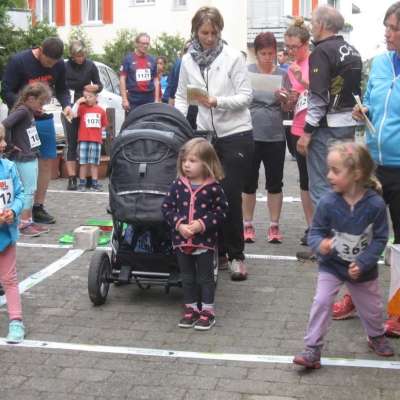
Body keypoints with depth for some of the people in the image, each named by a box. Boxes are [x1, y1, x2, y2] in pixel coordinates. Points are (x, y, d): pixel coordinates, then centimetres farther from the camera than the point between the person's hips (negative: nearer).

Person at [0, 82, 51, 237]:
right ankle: (23, 225, 3)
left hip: (31, 157, 9)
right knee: (28, 191, -4)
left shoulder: (29, 111, 9)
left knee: (31, 190, 14)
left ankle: (29, 221, 23)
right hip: (23, 158, -9)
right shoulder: (21, 111, -18)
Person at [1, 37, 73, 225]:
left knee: (47, 161, 6)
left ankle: (38, 207, 17)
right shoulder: (18, 61, -14)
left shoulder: (59, 65, 0)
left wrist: (66, 105, -9)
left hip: (45, 119, 5)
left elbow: (61, 90, 12)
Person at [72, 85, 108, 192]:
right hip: (83, 139, -1)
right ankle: (82, 183, 9)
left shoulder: (101, 110, 5)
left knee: (94, 163, 8)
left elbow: (103, 125, 11)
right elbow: (73, 114, -14)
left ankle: (95, 183, 13)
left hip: (96, 140, 1)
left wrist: (98, 133, 1)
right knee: (83, 162, 4)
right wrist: (78, 102, -14)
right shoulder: (82, 107, 2)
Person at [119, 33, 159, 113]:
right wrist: (124, 99, -11)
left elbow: (155, 80, 13)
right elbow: (122, 79, -3)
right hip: (133, 99, -4)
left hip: (149, 98, 4)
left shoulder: (152, 60, 10)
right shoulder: (128, 59, 0)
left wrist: (157, 99, 7)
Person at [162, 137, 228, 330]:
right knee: (187, 277, 14)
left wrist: (202, 224, -18)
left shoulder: (213, 187, -10)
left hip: (205, 241, -3)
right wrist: (179, 225, -15)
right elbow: (167, 207, -1)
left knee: (205, 277, 7)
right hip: (182, 240, 3)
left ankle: (207, 311, 18)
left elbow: (221, 211, -6)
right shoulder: (178, 185, -3)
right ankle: (191, 309, 26)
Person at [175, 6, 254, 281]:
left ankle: (236, 255, 7)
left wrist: (218, 102, -24)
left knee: (231, 196, -4)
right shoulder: (188, 60, 6)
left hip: (236, 135, -4)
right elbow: (181, 98, 11)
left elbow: (246, 96, -9)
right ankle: (218, 252, 21)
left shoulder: (234, 57, -6)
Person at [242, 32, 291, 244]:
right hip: (250, 135, -1)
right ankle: (247, 225, 18)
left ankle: (274, 226, 16)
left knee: (275, 183, 7)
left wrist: (284, 98, -14)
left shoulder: (282, 74, 4)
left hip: (275, 137, 1)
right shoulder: (246, 72, 0)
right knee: (249, 182, 7)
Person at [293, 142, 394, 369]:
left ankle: (377, 337, 48)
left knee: (372, 307, 18)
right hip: (332, 266, 0)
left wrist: (362, 263, -23)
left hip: (364, 269, 1)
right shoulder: (328, 203, -21)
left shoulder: (375, 204, -22)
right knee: (321, 302, -13)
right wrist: (320, 244, -36)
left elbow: (380, 239, -15)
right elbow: (316, 232, -12)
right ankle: (313, 350, -2)